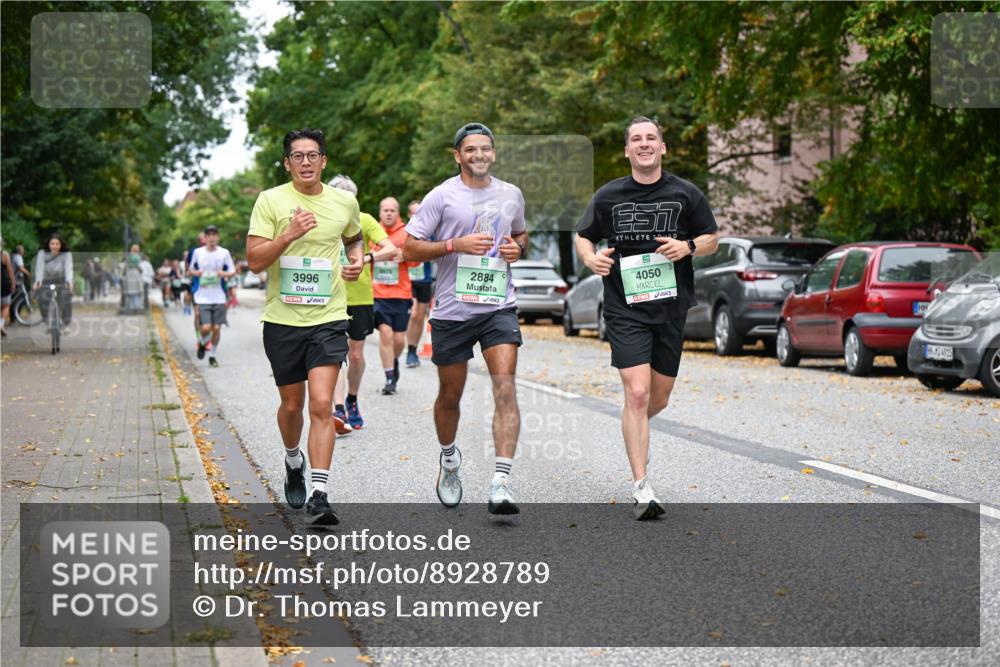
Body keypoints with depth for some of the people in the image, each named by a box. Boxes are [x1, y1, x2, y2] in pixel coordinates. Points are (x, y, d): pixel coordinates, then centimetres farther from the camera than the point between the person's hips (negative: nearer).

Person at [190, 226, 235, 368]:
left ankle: (213, 355, 19)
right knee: (205, 327, -13)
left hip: (219, 297, 1)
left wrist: (225, 274, -15)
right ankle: (202, 343, 20)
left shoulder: (224, 253, 1)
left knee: (216, 328, 0)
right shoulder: (197, 252, 2)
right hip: (202, 297, -1)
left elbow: (233, 272, 7)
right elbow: (191, 269, 16)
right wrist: (196, 273, -7)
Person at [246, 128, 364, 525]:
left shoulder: (345, 202, 5)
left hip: (328, 318, 0)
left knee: (322, 406, -13)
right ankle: (293, 462, 44)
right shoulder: (270, 201, -4)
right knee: (292, 404, 13)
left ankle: (319, 496, -14)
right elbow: (254, 261, -10)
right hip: (283, 318, 0)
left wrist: (357, 260, 5)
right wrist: (290, 234, -24)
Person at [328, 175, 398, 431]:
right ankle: (339, 410, -19)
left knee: (356, 355, 10)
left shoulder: (364, 221, -4)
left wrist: (366, 259, -31)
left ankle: (352, 401, 33)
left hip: (361, 297, 0)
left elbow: (391, 249, -14)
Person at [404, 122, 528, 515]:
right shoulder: (442, 196, -3)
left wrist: (518, 248, 4)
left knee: (505, 386, -16)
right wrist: (457, 244, -17)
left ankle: (501, 484, -21)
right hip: (453, 310, -1)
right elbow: (409, 249, -5)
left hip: (499, 307, 2)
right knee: (450, 394, 11)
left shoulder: (511, 195, 9)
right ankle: (449, 460, 41)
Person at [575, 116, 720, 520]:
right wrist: (591, 259, -9)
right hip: (625, 309, -2)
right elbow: (582, 237, 14)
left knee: (659, 398, 11)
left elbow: (712, 240, 11)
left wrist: (688, 247, -11)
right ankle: (641, 489, -11)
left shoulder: (686, 194, 4)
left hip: (671, 308, 2)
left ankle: (634, 434, 47)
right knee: (637, 395, -14)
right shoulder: (609, 196, 3)